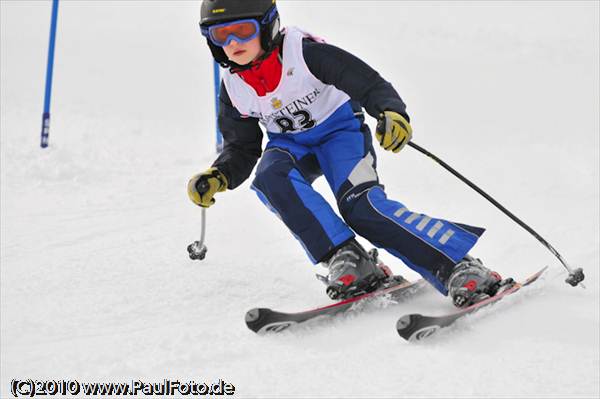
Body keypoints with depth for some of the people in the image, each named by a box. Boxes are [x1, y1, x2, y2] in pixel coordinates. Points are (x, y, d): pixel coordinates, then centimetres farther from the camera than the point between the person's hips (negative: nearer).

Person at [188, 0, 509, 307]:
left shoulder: (302, 51, -23)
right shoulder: (233, 89, -8)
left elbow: (368, 83, -24)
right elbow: (241, 150, 2)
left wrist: (391, 111, -44)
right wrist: (218, 177, -18)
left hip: (339, 128, -4)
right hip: (290, 144, 4)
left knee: (360, 205, -29)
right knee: (270, 178, -31)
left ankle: (461, 268, -27)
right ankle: (346, 260, -28)